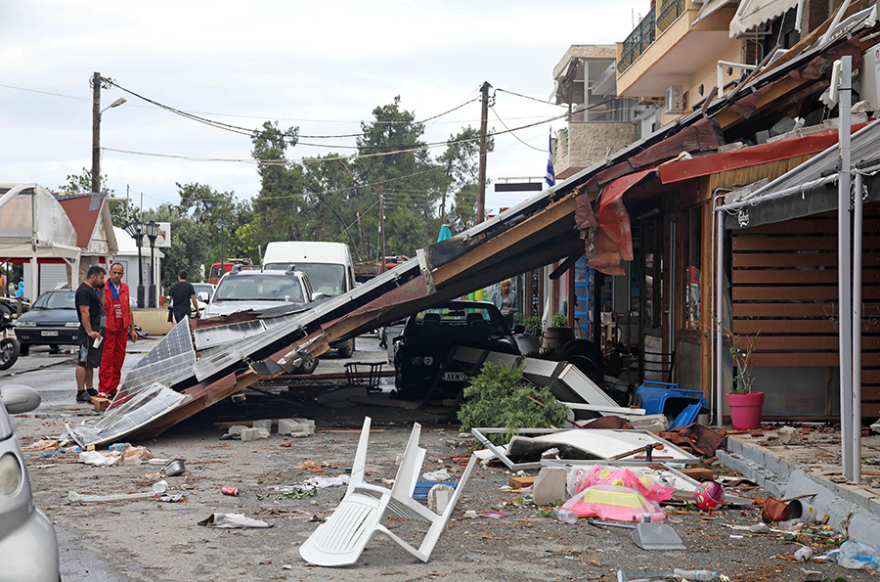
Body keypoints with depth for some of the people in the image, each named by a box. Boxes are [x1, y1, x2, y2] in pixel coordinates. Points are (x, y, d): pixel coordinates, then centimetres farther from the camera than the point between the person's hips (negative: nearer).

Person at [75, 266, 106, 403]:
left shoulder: (92, 290, 20)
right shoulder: (83, 291, -13)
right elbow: (84, 312, -21)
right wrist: (90, 331, -24)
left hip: (95, 332, 11)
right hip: (88, 333, -11)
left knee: (91, 363, 14)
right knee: (83, 362, -9)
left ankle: (90, 390, 20)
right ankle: (81, 393, -9)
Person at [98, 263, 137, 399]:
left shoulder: (125, 288, 12)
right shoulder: (103, 288, -5)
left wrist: (132, 329, 18)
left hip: (122, 329, 6)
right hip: (108, 329, -6)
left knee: (119, 359, 7)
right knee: (107, 358, -8)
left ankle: (113, 389, 15)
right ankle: (104, 390, -6)